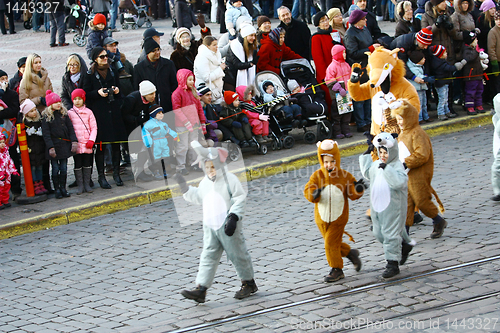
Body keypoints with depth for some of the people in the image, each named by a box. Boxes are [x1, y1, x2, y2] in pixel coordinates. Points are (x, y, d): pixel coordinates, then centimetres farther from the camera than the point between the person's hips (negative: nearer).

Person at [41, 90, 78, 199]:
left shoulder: (64, 113, 6)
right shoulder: (46, 116, -5)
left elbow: (70, 128, 6)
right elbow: (46, 133, -8)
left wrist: (74, 141, -5)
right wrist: (50, 147, -15)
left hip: (64, 144, 3)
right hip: (54, 144, -3)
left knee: (64, 168, 7)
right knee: (55, 168, 0)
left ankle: (63, 188, 16)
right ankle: (57, 190, 8)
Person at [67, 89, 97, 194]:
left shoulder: (88, 112, 5)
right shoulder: (70, 113, 3)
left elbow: (94, 127, 6)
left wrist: (91, 140, -6)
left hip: (87, 144, 1)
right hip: (76, 144, -1)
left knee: (87, 164, 6)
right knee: (78, 165, 1)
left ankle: (87, 184, 13)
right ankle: (80, 185, 7)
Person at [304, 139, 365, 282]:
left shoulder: (345, 176, -8)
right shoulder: (317, 176, -6)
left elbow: (353, 195, -3)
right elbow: (308, 191, -13)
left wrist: (357, 189, -24)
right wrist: (314, 194, -35)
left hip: (338, 217, -3)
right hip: (322, 217, 3)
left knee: (331, 243, -6)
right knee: (333, 243, 14)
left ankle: (336, 269, 7)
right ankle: (350, 253, 39)